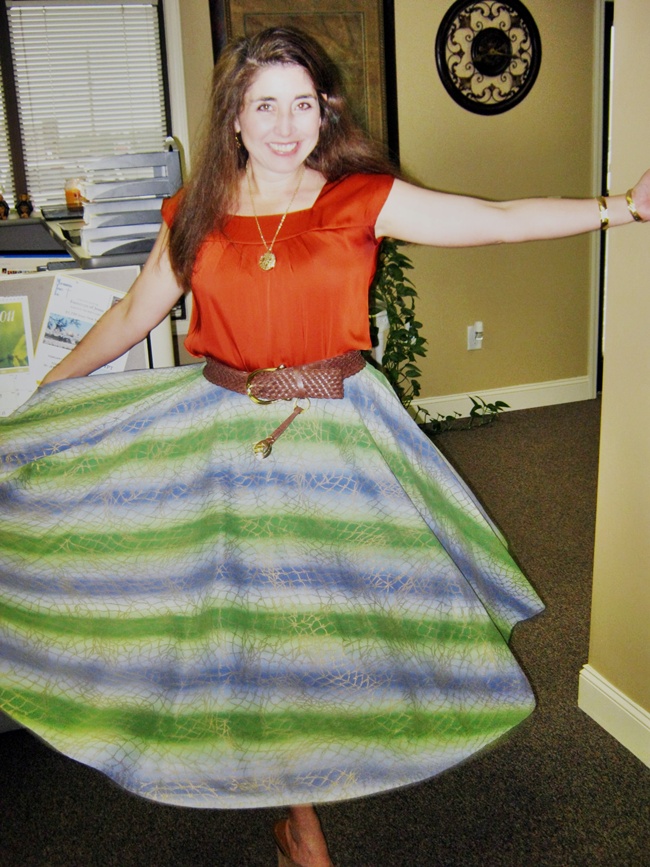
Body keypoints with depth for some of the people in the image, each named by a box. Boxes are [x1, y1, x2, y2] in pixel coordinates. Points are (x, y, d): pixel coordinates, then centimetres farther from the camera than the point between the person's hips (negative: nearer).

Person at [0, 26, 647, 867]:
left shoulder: (362, 200, -3)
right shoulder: (196, 214, 3)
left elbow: (496, 220, -7)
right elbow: (131, 315, 13)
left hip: (334, 431, -1)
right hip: (227, 432, 1)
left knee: (324, 604, 7)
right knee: (256, 613, 6)